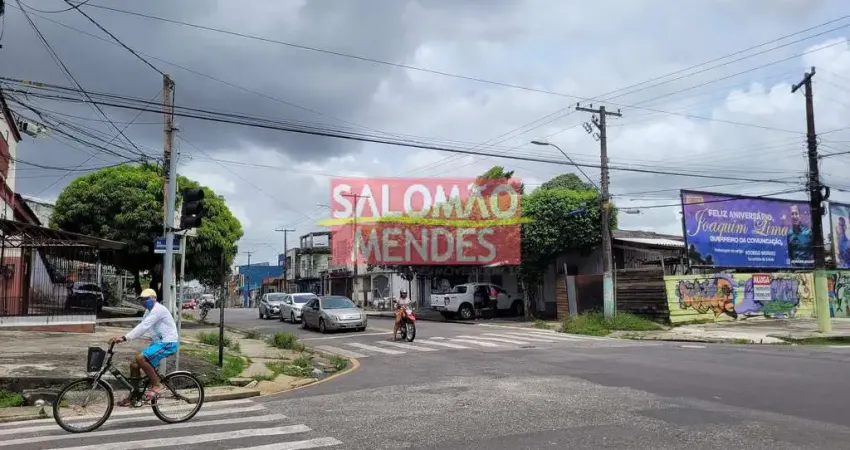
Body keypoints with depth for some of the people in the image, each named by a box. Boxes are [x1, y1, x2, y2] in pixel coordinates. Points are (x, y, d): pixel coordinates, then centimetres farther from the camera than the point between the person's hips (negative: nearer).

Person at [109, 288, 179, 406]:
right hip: (158, 342, 10)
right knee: (134, 364, 5)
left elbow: (143, 327, -25)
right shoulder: (149, 312, 17)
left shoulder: (158, 309, -16)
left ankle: (157, 385, -11)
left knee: (140, 358, -25)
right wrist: (122, 338, -3)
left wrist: (124, 338, -29)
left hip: (168, 343, -10)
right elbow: (141, 328, 9)